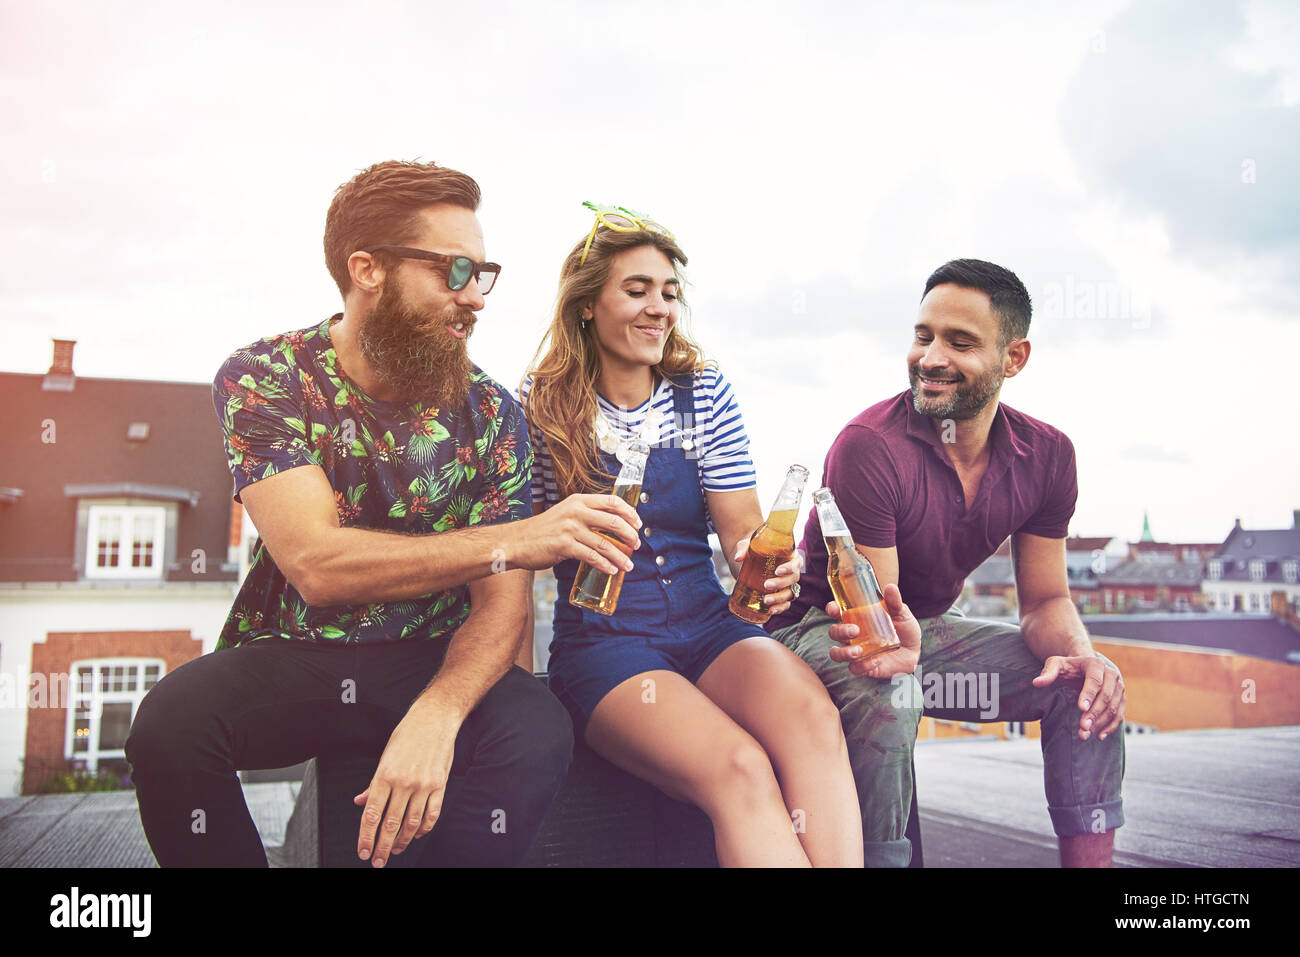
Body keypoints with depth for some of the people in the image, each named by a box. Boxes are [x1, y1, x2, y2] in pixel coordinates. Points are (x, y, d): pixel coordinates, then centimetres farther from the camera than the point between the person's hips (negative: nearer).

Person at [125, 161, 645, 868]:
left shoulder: (490, 411, -3)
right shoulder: (263, 380, -9)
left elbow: (500, 603, -8)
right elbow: (316, 564, -24)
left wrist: (437, 715, -29)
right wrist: (515, 539, -31)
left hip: (431, 657, 1)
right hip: (289, 652, 0)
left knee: (536, 736, -28)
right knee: (169, 724, -30)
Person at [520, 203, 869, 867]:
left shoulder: (704, 393, 8)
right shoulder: (542, 406, 0)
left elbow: (741, 526, 5)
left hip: (708, 626, 3)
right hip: (602, 642, -3)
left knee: (811, 717, -30)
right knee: (739, 768, -31)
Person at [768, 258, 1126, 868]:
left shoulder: (1046, 456, -6)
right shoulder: (868, 447, -25)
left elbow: (1046, 600, 1)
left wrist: (1078, 655, -22)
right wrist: (896, 646, -48)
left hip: (929, 628, 6)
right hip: (826, 628, -5)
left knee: (1090, 686, -11)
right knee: (887, 695, -37)